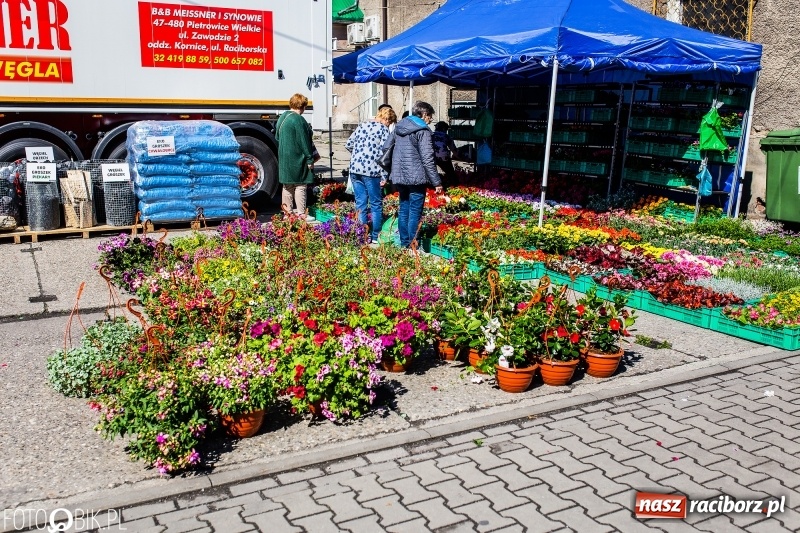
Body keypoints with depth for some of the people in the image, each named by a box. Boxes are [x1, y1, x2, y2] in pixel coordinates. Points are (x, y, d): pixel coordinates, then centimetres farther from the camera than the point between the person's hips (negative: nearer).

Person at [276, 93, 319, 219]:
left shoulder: (282, 118, 11)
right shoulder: (298, 120, -17)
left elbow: (277, 137, 20)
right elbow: (304, 142, -17)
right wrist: (310, 159, -11)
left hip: (284, 159, 9)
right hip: (297, 160, -9)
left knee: (287, 186, 14)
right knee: (300, 186, -4)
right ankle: (301, 214, -2)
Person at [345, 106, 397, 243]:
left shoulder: (361, 126, 14)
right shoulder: (383, 129, -3)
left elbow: (348, 144, 18)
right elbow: (384, 154, -10)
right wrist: (384, 176, -8)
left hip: (355, 169, 5)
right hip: (371, 171, -5)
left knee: (360, 204, 11)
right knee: (376, 205, 6)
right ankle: (376, 237, 9)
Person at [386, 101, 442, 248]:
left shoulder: (399, 127, 12)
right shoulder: (423, 131, -10)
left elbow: (385, 148, 16)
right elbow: (428, 160, -15)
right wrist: (437, 182, -12)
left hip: (400, 177, 7)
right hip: (416, 178, -7)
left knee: (403, 210, 14)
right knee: (415, 213, -3)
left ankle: (404, 244, 19)